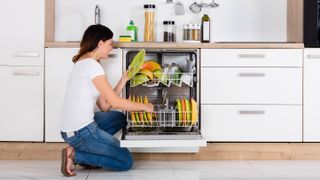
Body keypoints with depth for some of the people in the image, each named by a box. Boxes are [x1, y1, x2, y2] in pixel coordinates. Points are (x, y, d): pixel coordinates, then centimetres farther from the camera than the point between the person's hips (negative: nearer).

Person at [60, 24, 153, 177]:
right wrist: (144, 107, -2)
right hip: (80, 132, -9)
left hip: (72, 128, 9)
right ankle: (76, 155, -4)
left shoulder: (83, 63, 14)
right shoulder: (92, 65, -15)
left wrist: (124, 80, 11)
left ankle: (86, 152, 11)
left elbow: (105, 106, 10)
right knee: (126, 162, 3)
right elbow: (115, 102, -15)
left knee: (118, 118, 27)